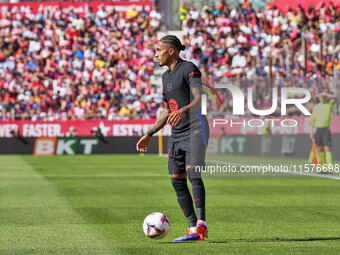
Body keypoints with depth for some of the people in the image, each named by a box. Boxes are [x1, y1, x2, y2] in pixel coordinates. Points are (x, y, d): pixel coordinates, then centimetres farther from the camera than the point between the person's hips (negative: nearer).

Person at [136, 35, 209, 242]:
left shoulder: (189, 68, -8)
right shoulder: (166, 76, 19)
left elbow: (200, 99, -21)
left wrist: (184, 111, -40)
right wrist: (150, 134, 24)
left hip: (195, 130, -8)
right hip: (177, 134, 8)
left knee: (193, 173, -22)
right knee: (177, 180, 2)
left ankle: (202, 223, -25)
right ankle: (193, 230, 5)